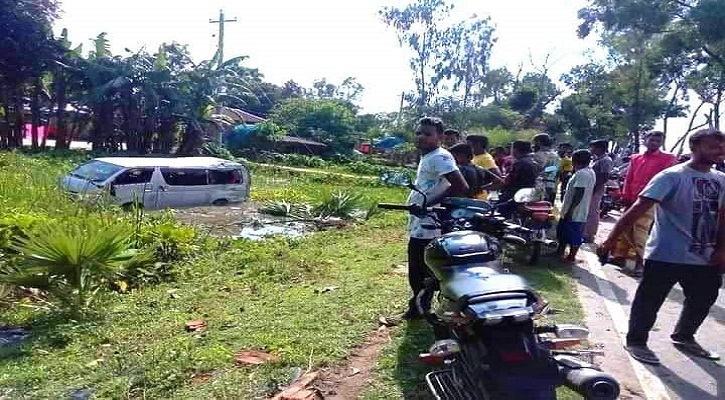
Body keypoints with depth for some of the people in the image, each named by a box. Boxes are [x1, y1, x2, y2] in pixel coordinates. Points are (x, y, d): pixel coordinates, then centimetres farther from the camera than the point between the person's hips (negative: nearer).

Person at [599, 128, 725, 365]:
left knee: (703, 299, 19)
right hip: (666, 255, -7)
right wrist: (612, 238, -27)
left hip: (704, 257, 7)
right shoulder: (672, 176, -14)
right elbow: (639, 208, -20)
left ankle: (683, 337, 41)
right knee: (649, 301, 3)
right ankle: (636, 341, 18)